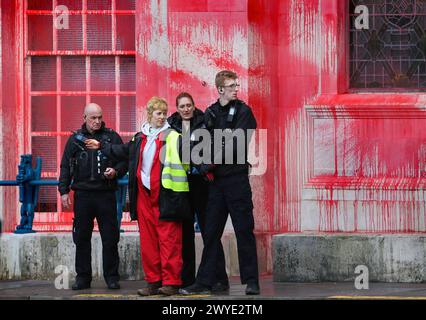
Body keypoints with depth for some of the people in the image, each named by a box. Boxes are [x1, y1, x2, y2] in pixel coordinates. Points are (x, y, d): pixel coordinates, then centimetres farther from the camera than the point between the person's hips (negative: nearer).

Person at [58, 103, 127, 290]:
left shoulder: (112, 137, 6)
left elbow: (124, 161, 8)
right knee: (82, 239, 4)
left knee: (110, 238, 0)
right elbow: (65, 167, 10)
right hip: (83, 195, 1)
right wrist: (64, 191, 2)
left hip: (106, 195, -1)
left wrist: (115, 171, -12)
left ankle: (111, 277, 8)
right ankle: (83, 277, 12)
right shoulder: (75, 139, 9)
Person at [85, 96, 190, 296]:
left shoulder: (173, 138, -1)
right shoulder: (139, 138, 18)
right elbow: (124, 152, 34)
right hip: (144, 196, 6)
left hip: (165, 196, -6)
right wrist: (101, 147, 42)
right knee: (148, 241, 6)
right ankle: (153, 281, 12)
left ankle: (171, 282, -3)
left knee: (168, 240, -6)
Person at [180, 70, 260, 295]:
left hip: (237, 177, -4)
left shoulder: (243, 111, 1)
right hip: (216, 179, 4)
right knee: (211, 232, 6)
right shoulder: (210, 113, 12)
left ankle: (251, 281, 2)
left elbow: (242, 142, -8)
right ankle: (204, 282, 10)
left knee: (244, 230, -3)